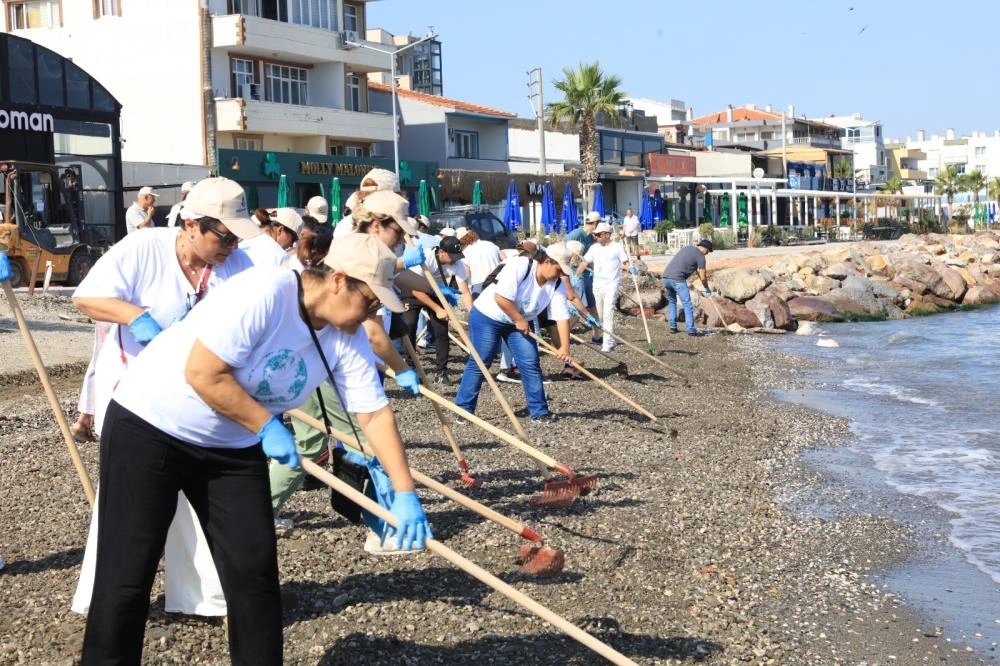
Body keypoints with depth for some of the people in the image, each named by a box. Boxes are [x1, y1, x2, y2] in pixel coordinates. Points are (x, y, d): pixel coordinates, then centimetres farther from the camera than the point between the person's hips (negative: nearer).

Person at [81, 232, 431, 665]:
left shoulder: (347, 338, -7)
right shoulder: (263, 292, -29)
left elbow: (375, 415, -4)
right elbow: (202, 374, -30)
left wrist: (404, 492, -9)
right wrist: (268, 427, -21)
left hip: (233, 446, 7)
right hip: (149, 427, -6)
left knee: (254, 568, 2)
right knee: (127, 574, -3)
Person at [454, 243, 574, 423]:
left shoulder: (556, 285, -8)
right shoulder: (519, 266, -28)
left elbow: (562, 316, -12)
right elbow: (500, 297, -31)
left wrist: (565, 346, -22)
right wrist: (519, 320, -22)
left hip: (521, 323, 6)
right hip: (487, 316, -6)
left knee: (531, 364, -3)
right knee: (479, 363, -5)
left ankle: (539, 410, 6)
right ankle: (463, 409, 4)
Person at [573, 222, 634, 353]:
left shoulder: (617, 247, -2)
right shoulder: (594, 248, 9)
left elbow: (625, 262, -4)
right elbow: (584, 263, 4)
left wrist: (630, 267, -26)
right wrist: (575, 277, -8)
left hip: (611, 284, -5)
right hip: (597, 285, 5)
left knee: (608, 313, -14)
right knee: (600, 315, 10)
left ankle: (607, 343, -14)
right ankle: (611, 339, 25)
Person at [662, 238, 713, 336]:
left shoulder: (687, 248, 25)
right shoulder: (700, 256, 1)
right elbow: (703, 277, 2)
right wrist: (707, 289, 18)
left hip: (666, 276, 8)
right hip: (678, 279, -8)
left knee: (671, 301, 22)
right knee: (687, 304, 0)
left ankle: (673, 327, 22)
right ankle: (691, 330, -1)